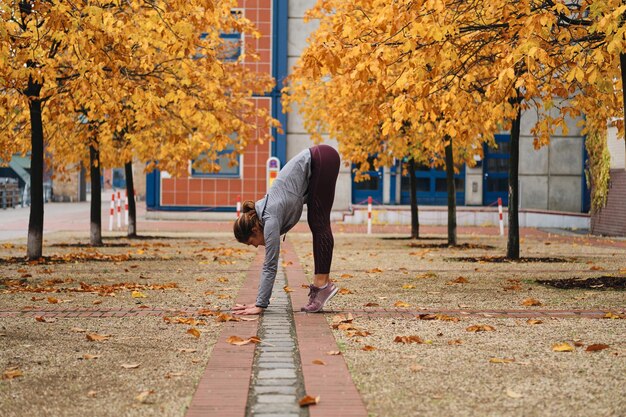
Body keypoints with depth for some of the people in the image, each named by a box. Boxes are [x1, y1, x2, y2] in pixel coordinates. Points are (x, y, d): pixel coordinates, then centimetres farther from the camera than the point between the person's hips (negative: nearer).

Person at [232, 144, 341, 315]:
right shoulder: (262, 215, 5)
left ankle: (323, 283, -9)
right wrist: (260, 302, 11)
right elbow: (269, 264, 11)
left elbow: (270, 265, -18)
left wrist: (261, 305, -15)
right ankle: (320, 282, 5)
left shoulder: (270, 218, -18)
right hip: (315, 163, 7)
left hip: (322, 159, -7)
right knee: (316, 224, 5)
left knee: (319, 224, -8)